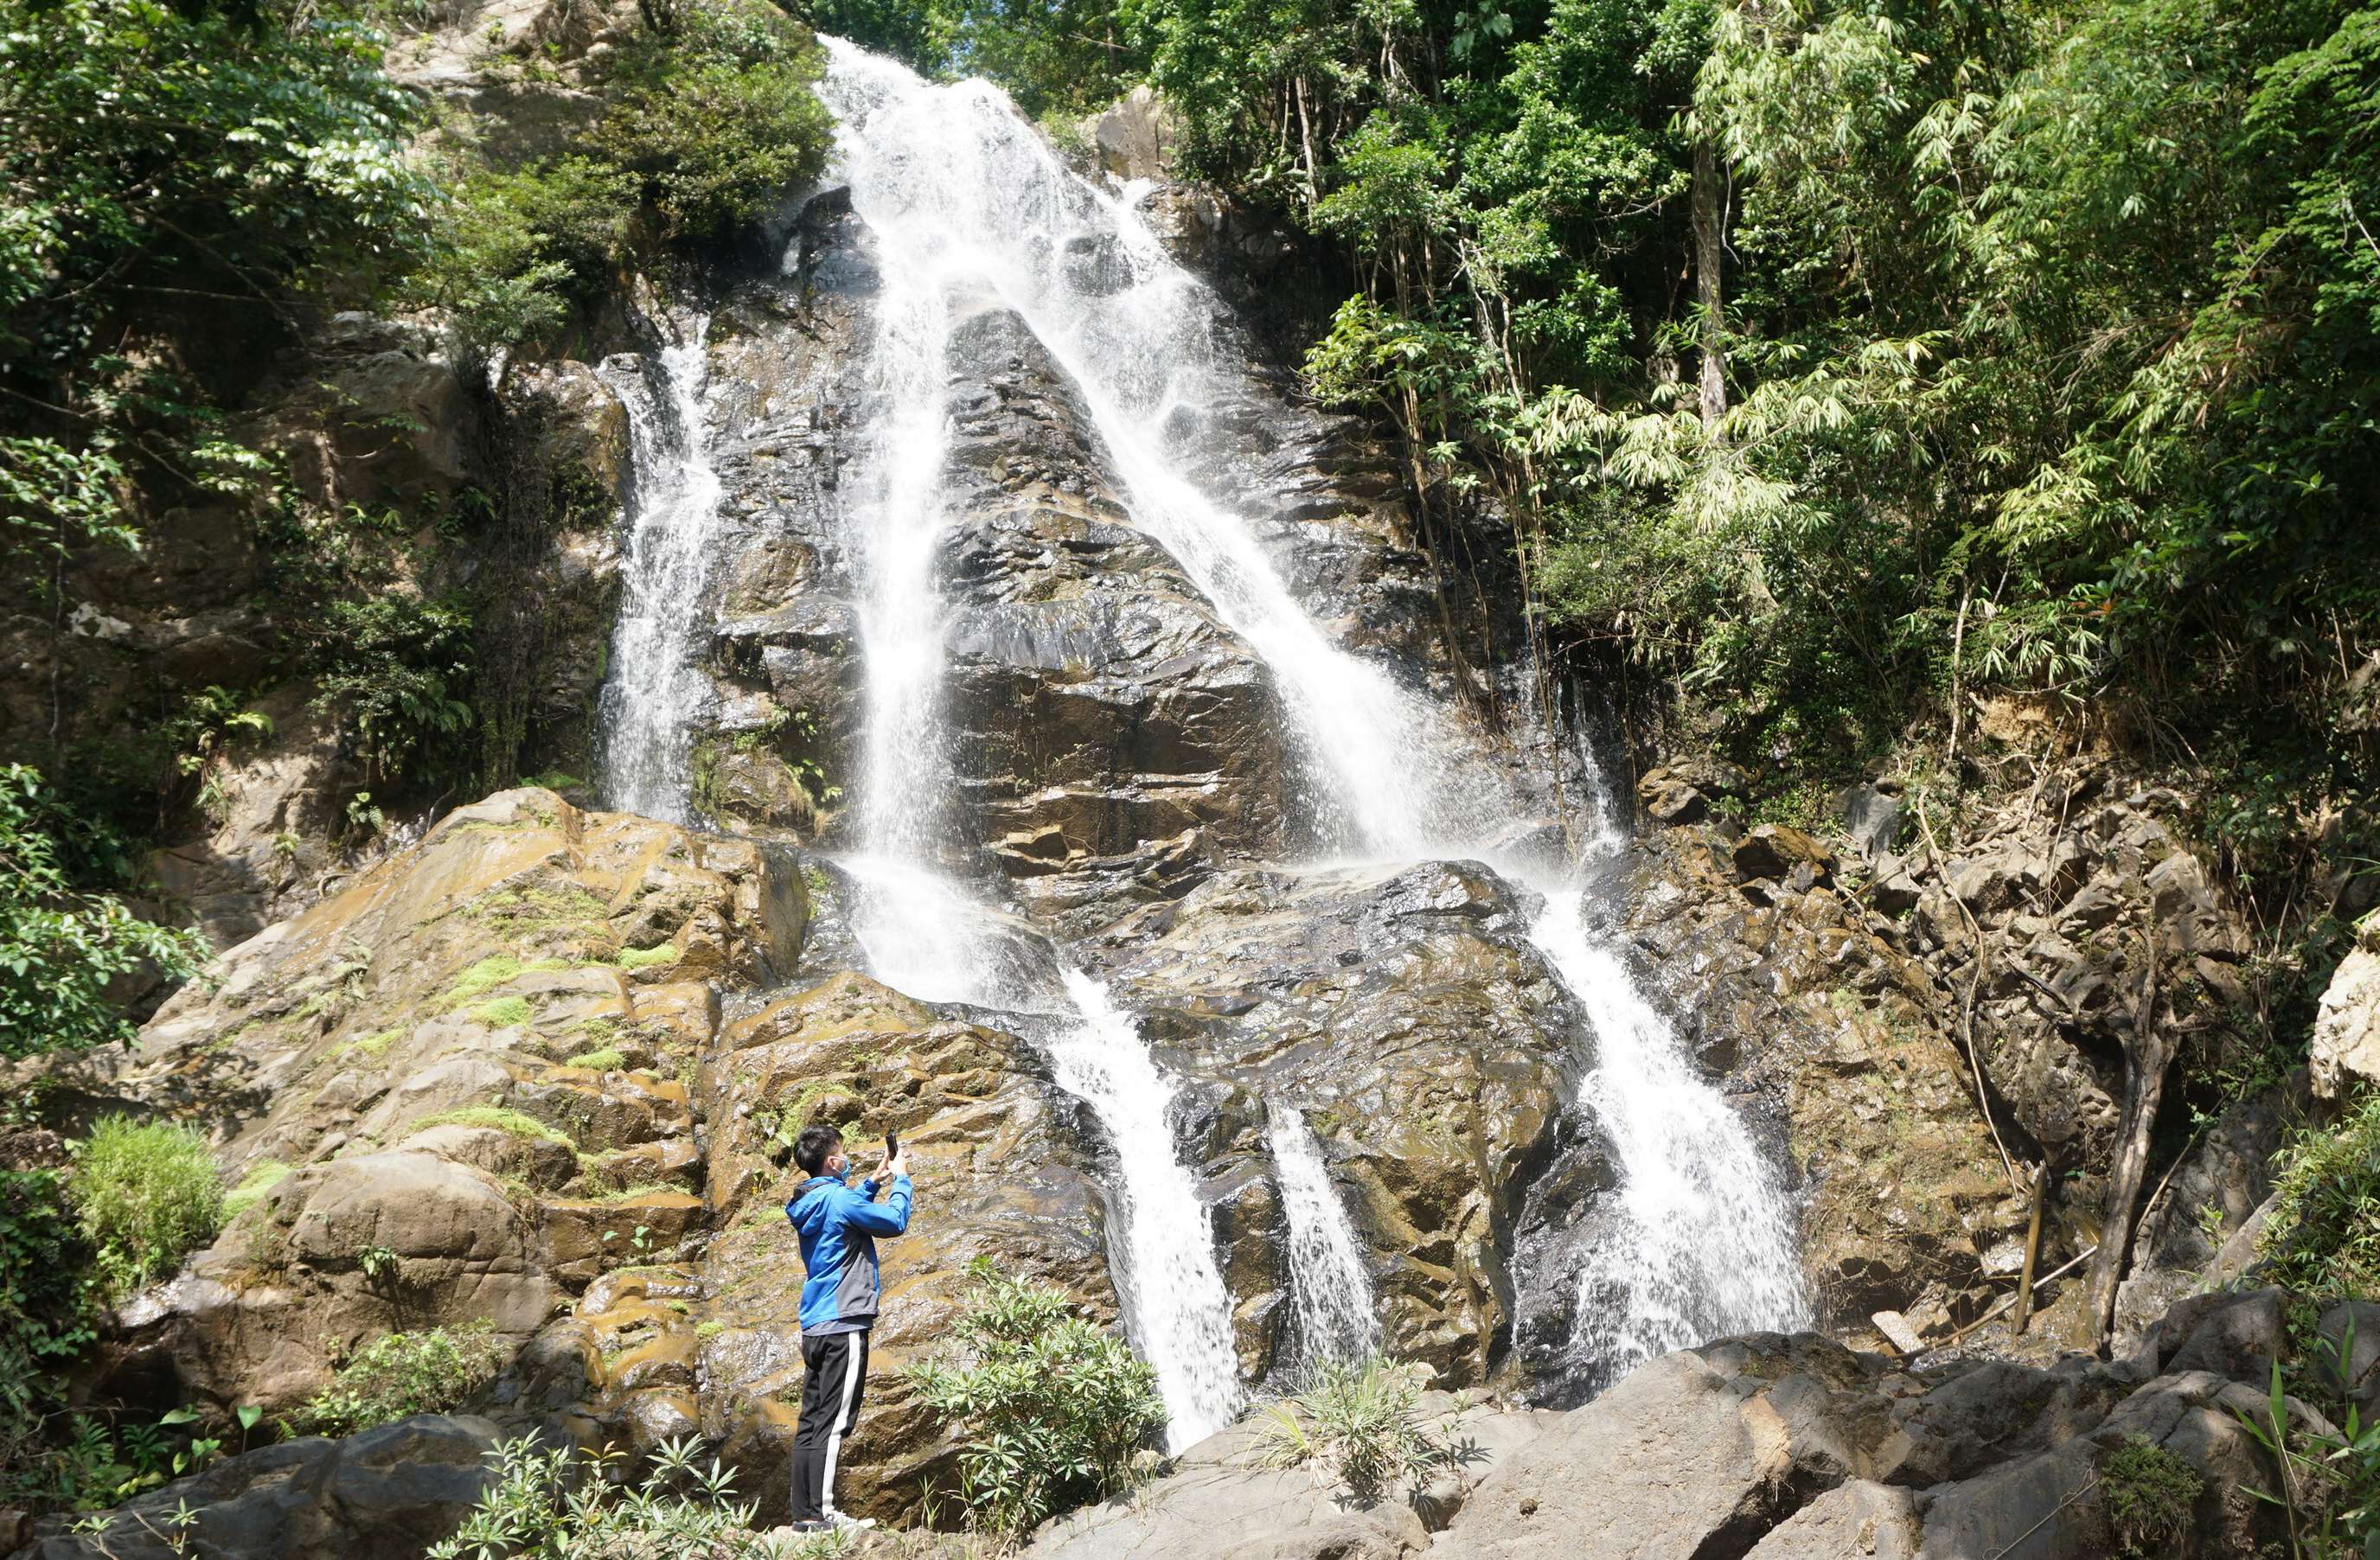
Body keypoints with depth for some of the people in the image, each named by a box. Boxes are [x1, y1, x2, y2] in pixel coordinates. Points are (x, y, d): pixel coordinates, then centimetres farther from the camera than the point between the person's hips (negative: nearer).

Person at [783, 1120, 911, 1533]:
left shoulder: (808, 1203, 14)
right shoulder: (838, 1198, -13)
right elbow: (895, 1221, -10)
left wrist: (874, 1183, 25)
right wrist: (901, 1179, 3)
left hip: (814, 1327, 9)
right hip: (843, 1325, -9)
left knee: (811, 1421, 8)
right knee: (833, 1422, -8)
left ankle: (804, 1513, 10)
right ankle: (822, 1513, -9)